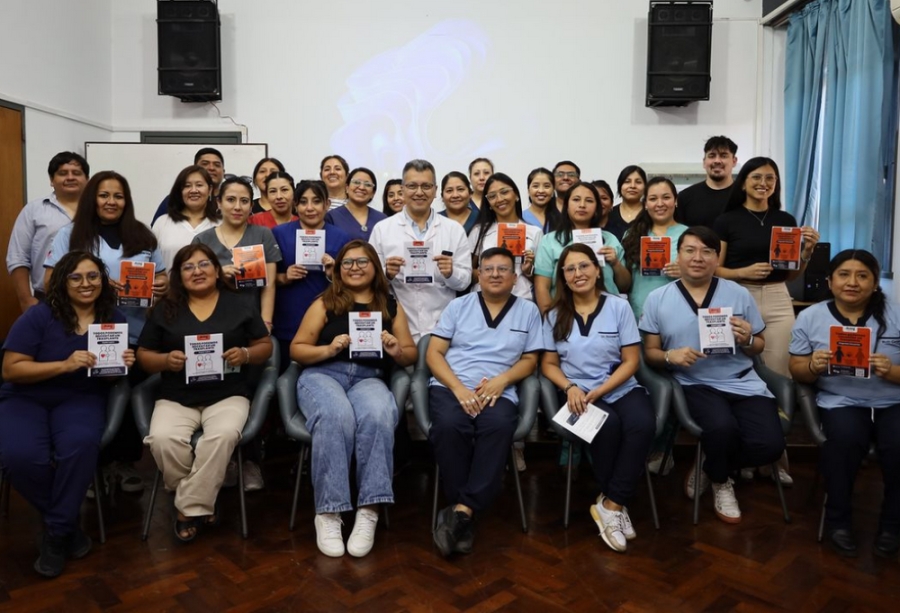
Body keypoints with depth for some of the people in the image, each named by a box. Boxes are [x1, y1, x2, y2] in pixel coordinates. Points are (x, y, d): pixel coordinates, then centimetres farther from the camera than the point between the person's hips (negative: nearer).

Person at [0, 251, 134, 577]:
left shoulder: (114, 319, 3)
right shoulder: (38, 316, -8)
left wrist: (125, 365, -12)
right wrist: (64, 365, -23)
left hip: (81, 399, 1)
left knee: (82, 444, -34)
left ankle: (57, 533, -12)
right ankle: (67, 523, -3)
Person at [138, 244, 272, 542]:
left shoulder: (241, 303, 10)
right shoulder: (164, 309, 12)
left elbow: (265, 347, 10)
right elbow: (143, 356, 13)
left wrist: (245, 354, -12)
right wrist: (166, 360, -9)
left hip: (227, 395, -1)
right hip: (176, 397, 2)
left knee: (223, 436, -33)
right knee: (162, 439, -29)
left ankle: (189, 508, -12)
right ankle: (200, 503, -5)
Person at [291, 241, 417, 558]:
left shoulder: (391, 306, 18)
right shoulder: (325, 303, 13)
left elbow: (411, 355, 17)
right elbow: (296, 349, 9)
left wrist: (396, 351, -6)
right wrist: (328, 349, -10)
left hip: (369, 378, 1)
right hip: (322, 374, -1)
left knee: (379, 416, -36)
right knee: (336, 417, -37)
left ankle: (369, 510, -30)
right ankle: (328, 513, -28)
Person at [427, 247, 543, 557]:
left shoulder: (528, 311, 15)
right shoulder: (458, 306, 13)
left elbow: (530, 360, 12)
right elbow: (433, 353, 6)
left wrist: (502, 379, -9)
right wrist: (458, 387, -12)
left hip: (498, 391, 0)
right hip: (450, 386, 0)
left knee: (499, 426, -35)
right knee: (450, 424, -34)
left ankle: (461, 510, -30)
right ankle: (463, 508, -19)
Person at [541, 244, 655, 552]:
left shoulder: (619, 307, 3)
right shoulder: (556, 315, 7)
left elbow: (631, 361, 0)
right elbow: (548, 364, 8)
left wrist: (599, 391, -14)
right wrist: (570, 387, -13)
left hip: (620, 388, 1)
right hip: (577, 393, 0)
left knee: (643, 424, -31)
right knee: (608, 425, -31)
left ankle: (610, 504, -18)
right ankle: (616, 503, -10)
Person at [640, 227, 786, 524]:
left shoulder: (739, 294, 7)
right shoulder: (657, 299, 3)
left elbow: (760, 346, 14)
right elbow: (649, 352, 5)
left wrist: (747, 340, -10)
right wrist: (670, 356, -17)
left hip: (743, 382, 3)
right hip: (696, 384, -2)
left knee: (770, 444, -20)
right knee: (723, 428, -32)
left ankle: (711, 469, 15)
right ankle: (721, 481, 6)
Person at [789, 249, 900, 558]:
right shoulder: (810, 317, 6)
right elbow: (797, 371, 7)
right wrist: (813, 366, -15)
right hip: (840, 402, -1)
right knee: (846, 439, -33)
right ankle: (838, 519, -8)